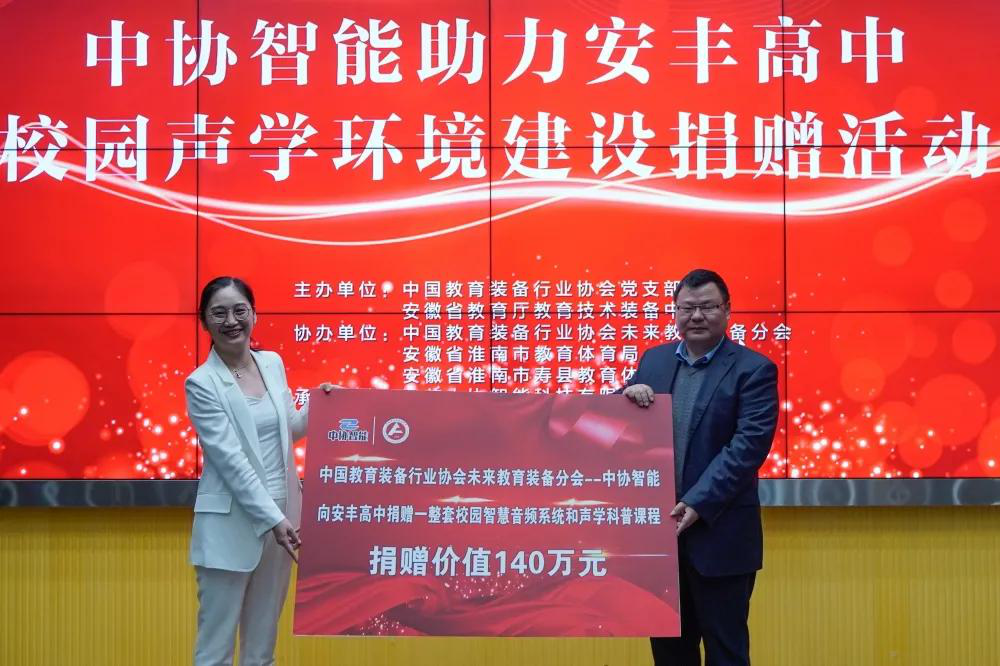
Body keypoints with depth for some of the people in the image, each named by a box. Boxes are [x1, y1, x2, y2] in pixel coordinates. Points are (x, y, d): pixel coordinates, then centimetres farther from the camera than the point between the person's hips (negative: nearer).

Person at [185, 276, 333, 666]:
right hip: (231, 524, -6)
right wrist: (272, 519, -20)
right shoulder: (202, 383, -11)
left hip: (281, 513, 6)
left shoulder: (273, 364, 6)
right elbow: (230, 460, -16)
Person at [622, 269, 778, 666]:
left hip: (719, 534, -5)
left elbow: (749, 444, -15)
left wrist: (697, 505, -22)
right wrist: (629, 395, -10)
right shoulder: (654, 360, 10)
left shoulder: (753, 369, -6)